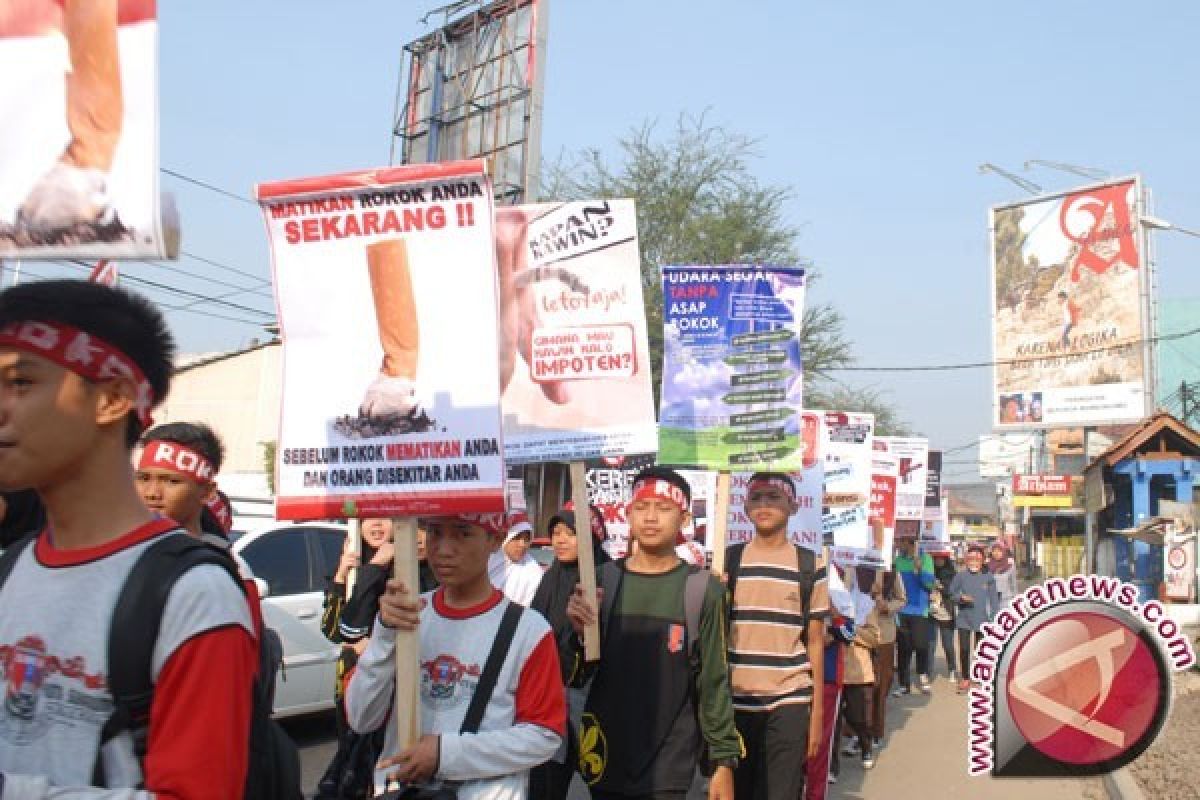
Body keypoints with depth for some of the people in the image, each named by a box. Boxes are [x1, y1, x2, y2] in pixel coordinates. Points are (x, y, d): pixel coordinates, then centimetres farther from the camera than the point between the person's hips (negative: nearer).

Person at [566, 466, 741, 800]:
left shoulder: (703, 589, -4)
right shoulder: (602, 580, 3)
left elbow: (714, 681, -2)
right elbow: (576, 677, 4)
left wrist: (724, 761, -5)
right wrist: (579, 631, -14)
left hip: (668, 767, -2)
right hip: (606, 762, 3)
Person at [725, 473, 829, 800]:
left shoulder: (809, 567, 3)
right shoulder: (727, 560, 5)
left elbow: (815, 641, 5)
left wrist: (817, 709, 2)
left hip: (789, 703, -1)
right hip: (734, 700, 1)